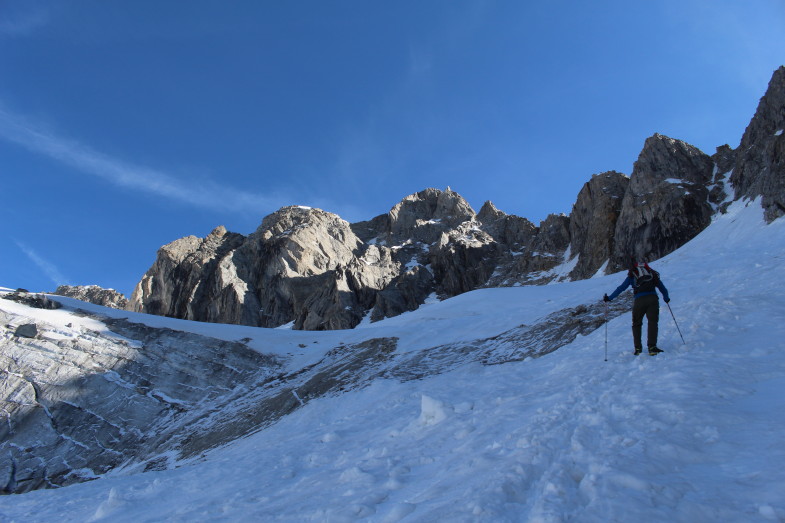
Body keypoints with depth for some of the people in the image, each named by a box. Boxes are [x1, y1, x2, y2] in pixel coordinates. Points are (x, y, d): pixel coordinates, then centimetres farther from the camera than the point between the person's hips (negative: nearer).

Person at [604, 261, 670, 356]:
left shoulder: (632, 275, 17)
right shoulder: (653, 274, 23)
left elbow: (621, 288, 14)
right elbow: (662, 288, 26)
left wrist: (609, 298, 20)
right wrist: (666, 298, 42)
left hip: (639, 300, -1)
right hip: (652, 298, 1)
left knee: (636, 324, 13)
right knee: (652, 322, 3)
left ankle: (638, 348, 10)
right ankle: (652, 347, -10)